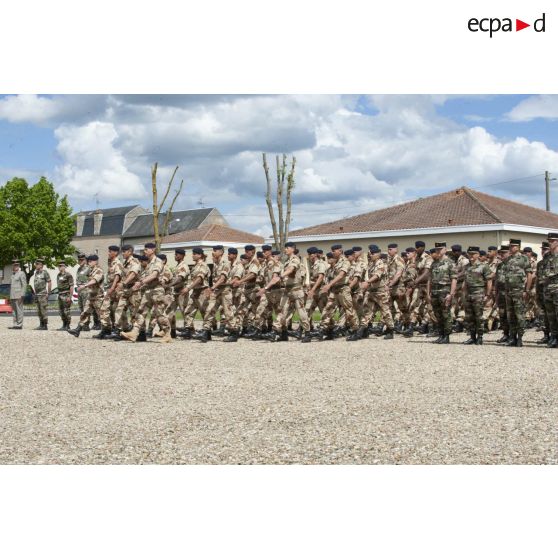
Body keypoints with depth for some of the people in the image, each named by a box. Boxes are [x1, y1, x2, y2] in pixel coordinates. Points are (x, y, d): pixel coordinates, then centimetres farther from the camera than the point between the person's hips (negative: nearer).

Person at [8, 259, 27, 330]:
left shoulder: (21, 274, -5)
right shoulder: (13, 274, 19)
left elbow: (24, 285, -11)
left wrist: (21, 295, -18)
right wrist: (10, 297, 16)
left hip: (18, 296, -8)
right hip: (12, 296, 8)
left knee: (19, 310, -6)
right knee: (14, 310, 7)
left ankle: (19, 325, -5)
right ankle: (15, 324, 10)